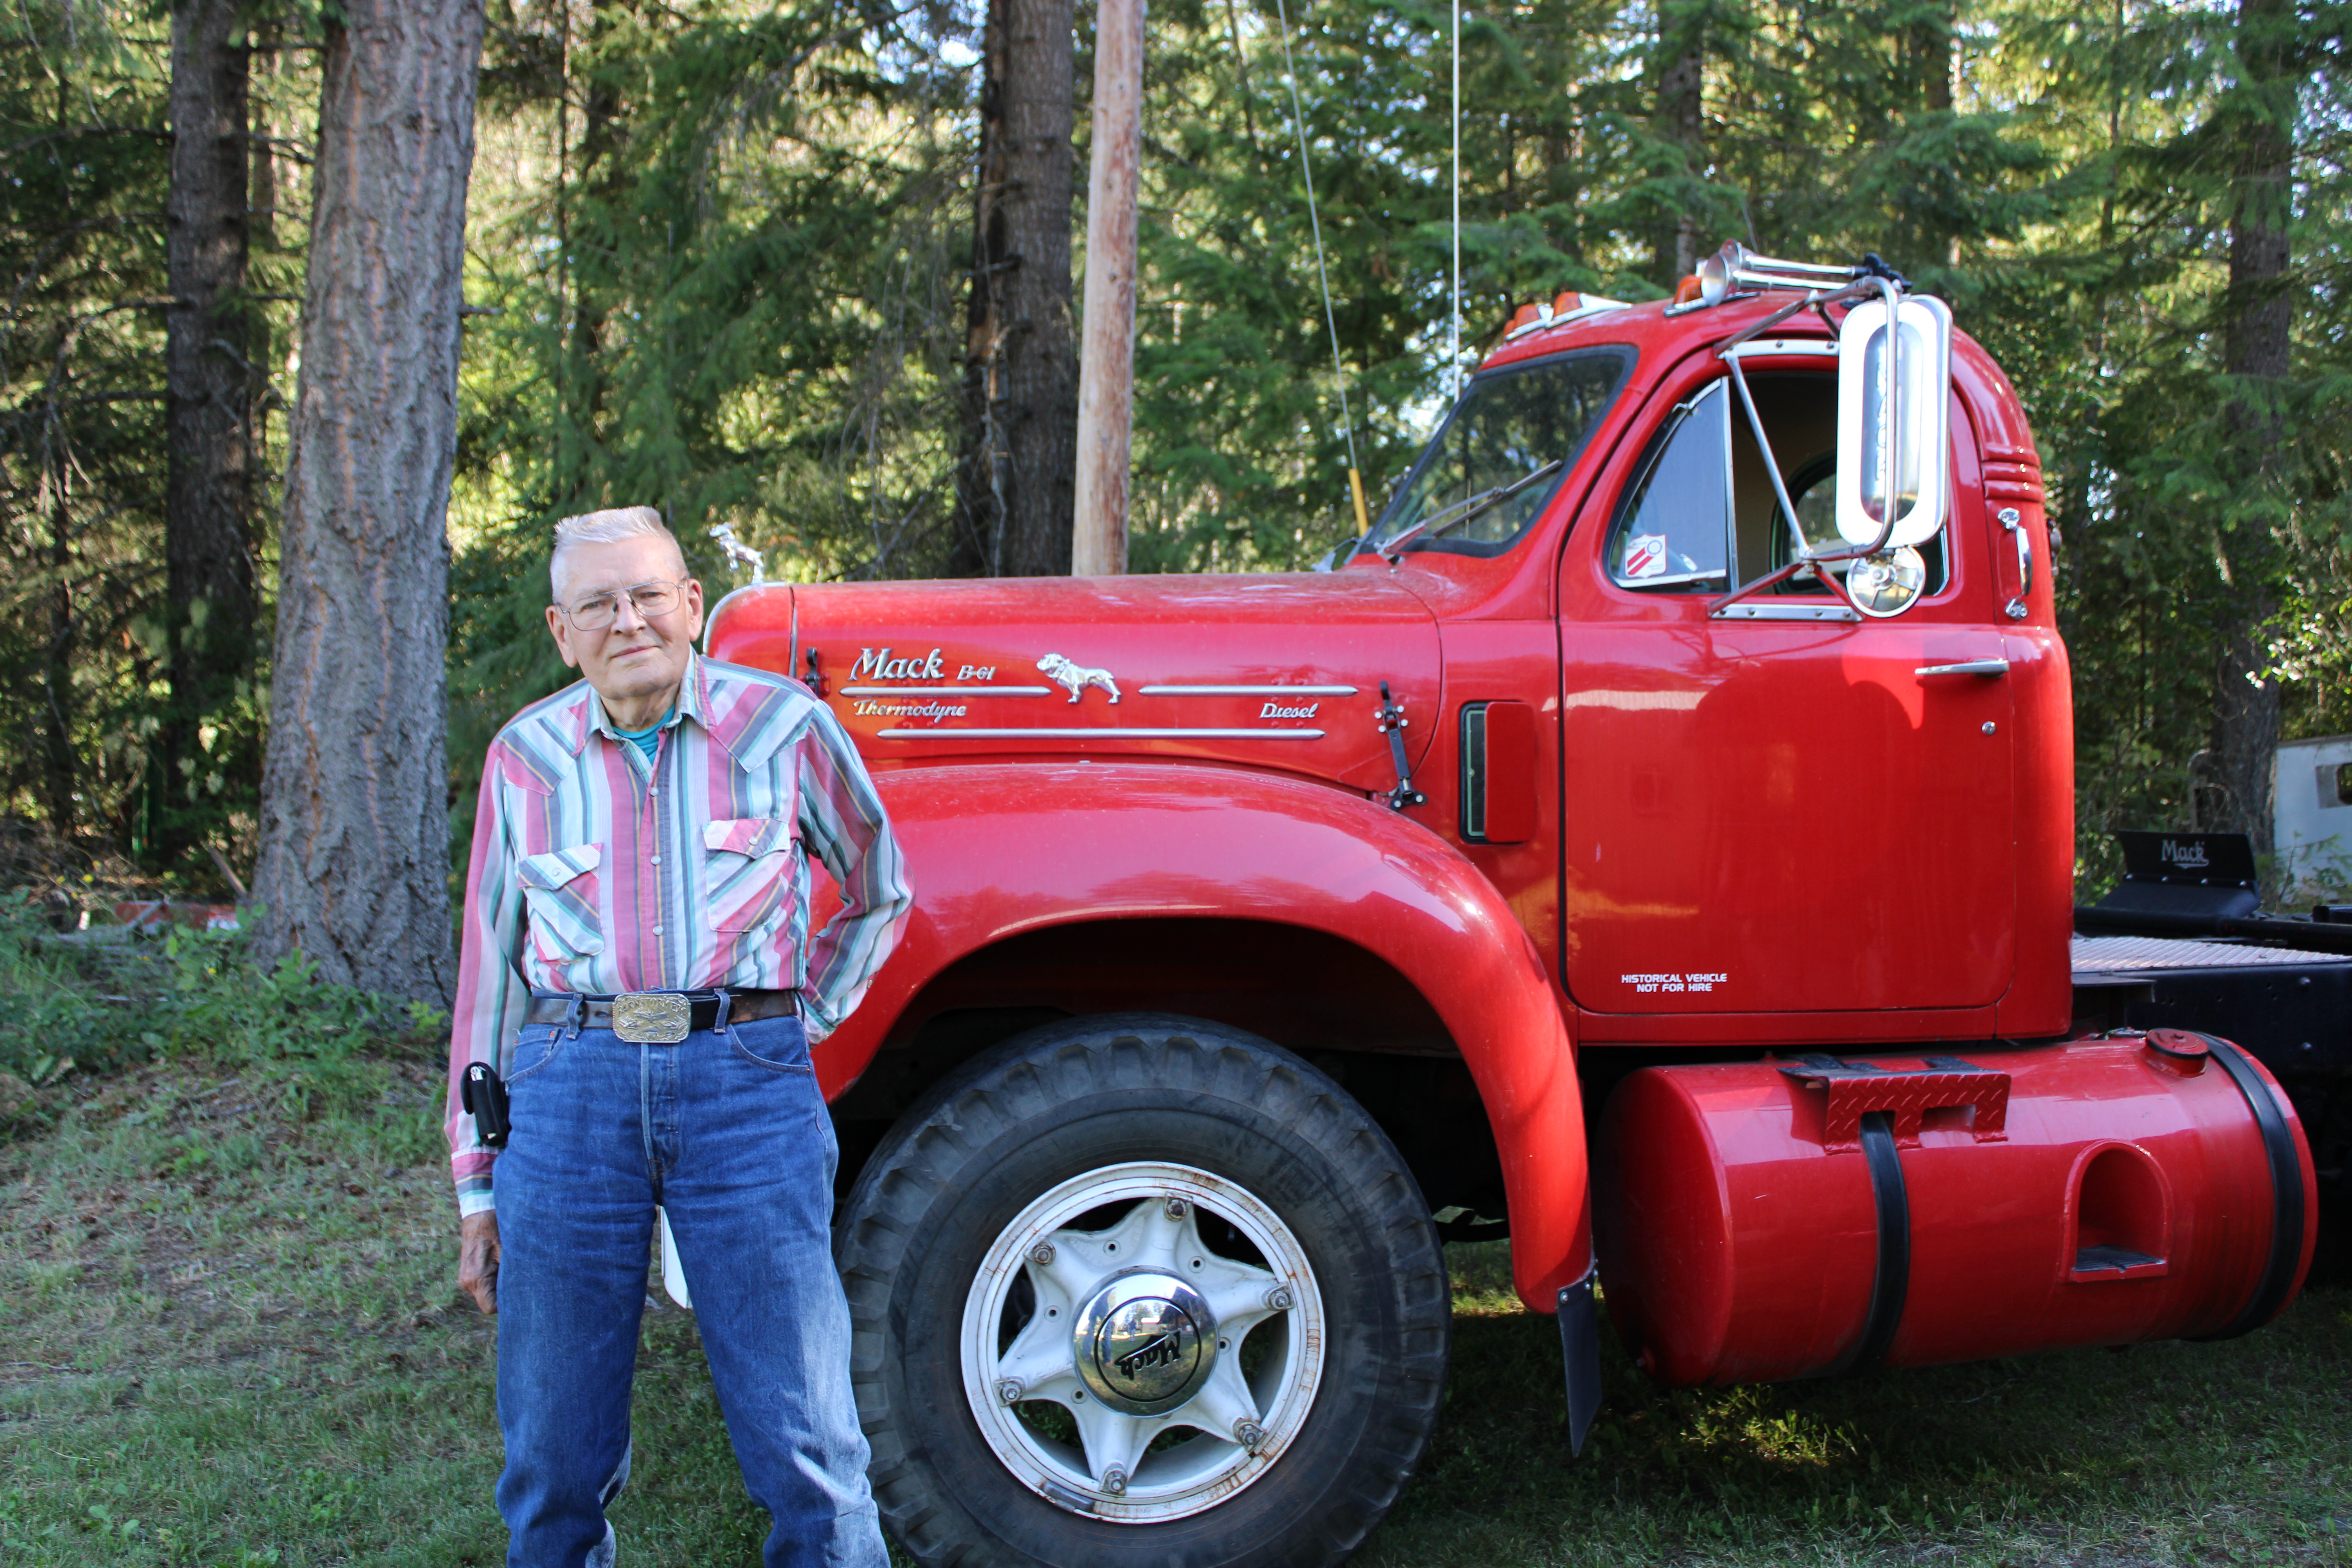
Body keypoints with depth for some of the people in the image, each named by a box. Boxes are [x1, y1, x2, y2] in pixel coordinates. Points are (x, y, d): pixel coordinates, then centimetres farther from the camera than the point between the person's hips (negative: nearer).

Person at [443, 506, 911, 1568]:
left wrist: (801, 1021, 8)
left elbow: (880, 893, 18)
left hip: (748, 1093, -2)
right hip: (572, 1090, 2)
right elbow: (489, 969, 13)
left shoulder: (784, 728, 3)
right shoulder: (525, 756, 8)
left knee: (806, 1453, 0)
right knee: (554, 1461, 9)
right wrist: (476, 1185, 12)